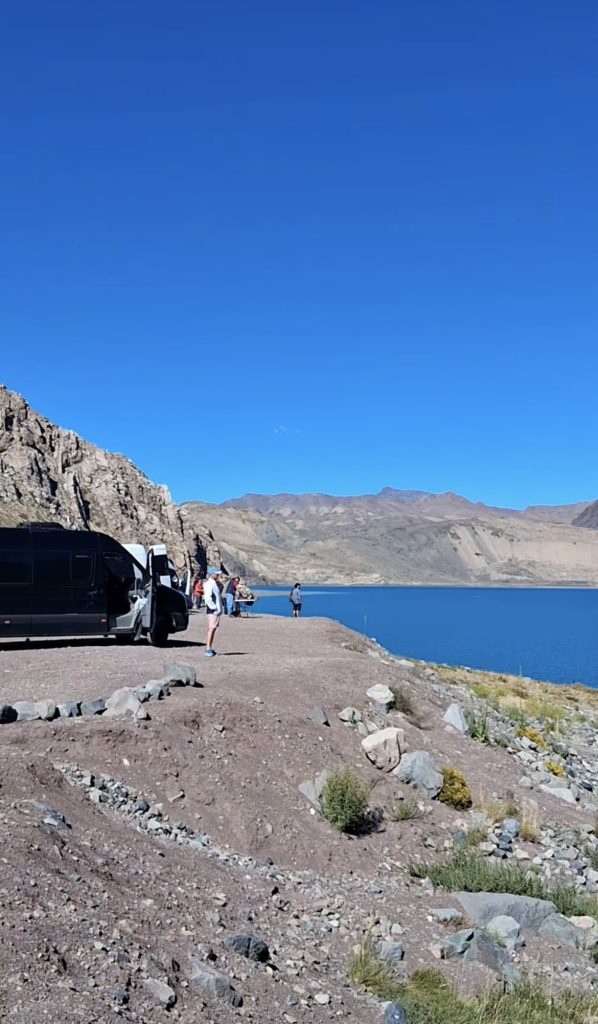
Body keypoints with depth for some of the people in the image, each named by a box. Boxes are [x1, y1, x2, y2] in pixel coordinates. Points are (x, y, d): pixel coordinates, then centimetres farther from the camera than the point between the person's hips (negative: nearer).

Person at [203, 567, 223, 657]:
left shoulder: (214, 584, 17)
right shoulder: (209, 584, -14)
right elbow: (208, 598, -23)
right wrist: (214, 608, -21)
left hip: (217, 610, 10)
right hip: (212, 611, -10)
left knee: (214, 628, 11)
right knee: (211, 628, -12)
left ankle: (210, 648, 16)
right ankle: (208, 649, -13)